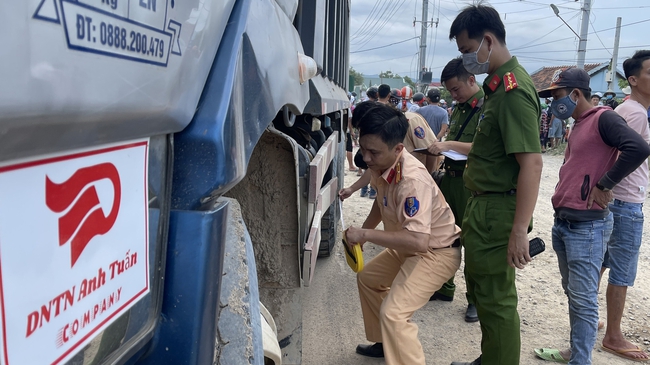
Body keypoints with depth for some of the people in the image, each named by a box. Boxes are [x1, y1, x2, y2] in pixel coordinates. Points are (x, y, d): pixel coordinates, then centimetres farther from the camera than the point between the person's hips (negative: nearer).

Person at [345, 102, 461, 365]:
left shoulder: (412, 181, -35)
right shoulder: (381, 164, -8)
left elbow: (418, 241, -43)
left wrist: (366, 234, -35)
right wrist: (362, 231, 4)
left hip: (436, 252, -10)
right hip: (409, 247, 10)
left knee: (393, 312, -23)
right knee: (367, 277, 23)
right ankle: (386, 342, 38)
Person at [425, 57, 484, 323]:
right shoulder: (459, 108, 13)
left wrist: (450, 145, -24)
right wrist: (440, 148, 8)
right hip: (450, 177, 8)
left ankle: (476, 299, 18)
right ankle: (445, 288, 32)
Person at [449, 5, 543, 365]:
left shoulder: (513, 90, -20)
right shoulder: (497, 84, 12)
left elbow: (531, 163, -26)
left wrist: (519, 231, -27)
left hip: (497, 211, -11)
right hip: (482, 207, 11)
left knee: (495, 299, 1)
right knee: (481, 290, 22)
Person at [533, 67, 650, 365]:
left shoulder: (603, 118, -12)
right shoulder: (578, 125, 17)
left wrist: (604, 185, -19)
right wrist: (561, 209, 13)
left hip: (587, 226, -10)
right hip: (563, 223, 10)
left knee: (583, 300, -4)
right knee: (572, 294, 18)